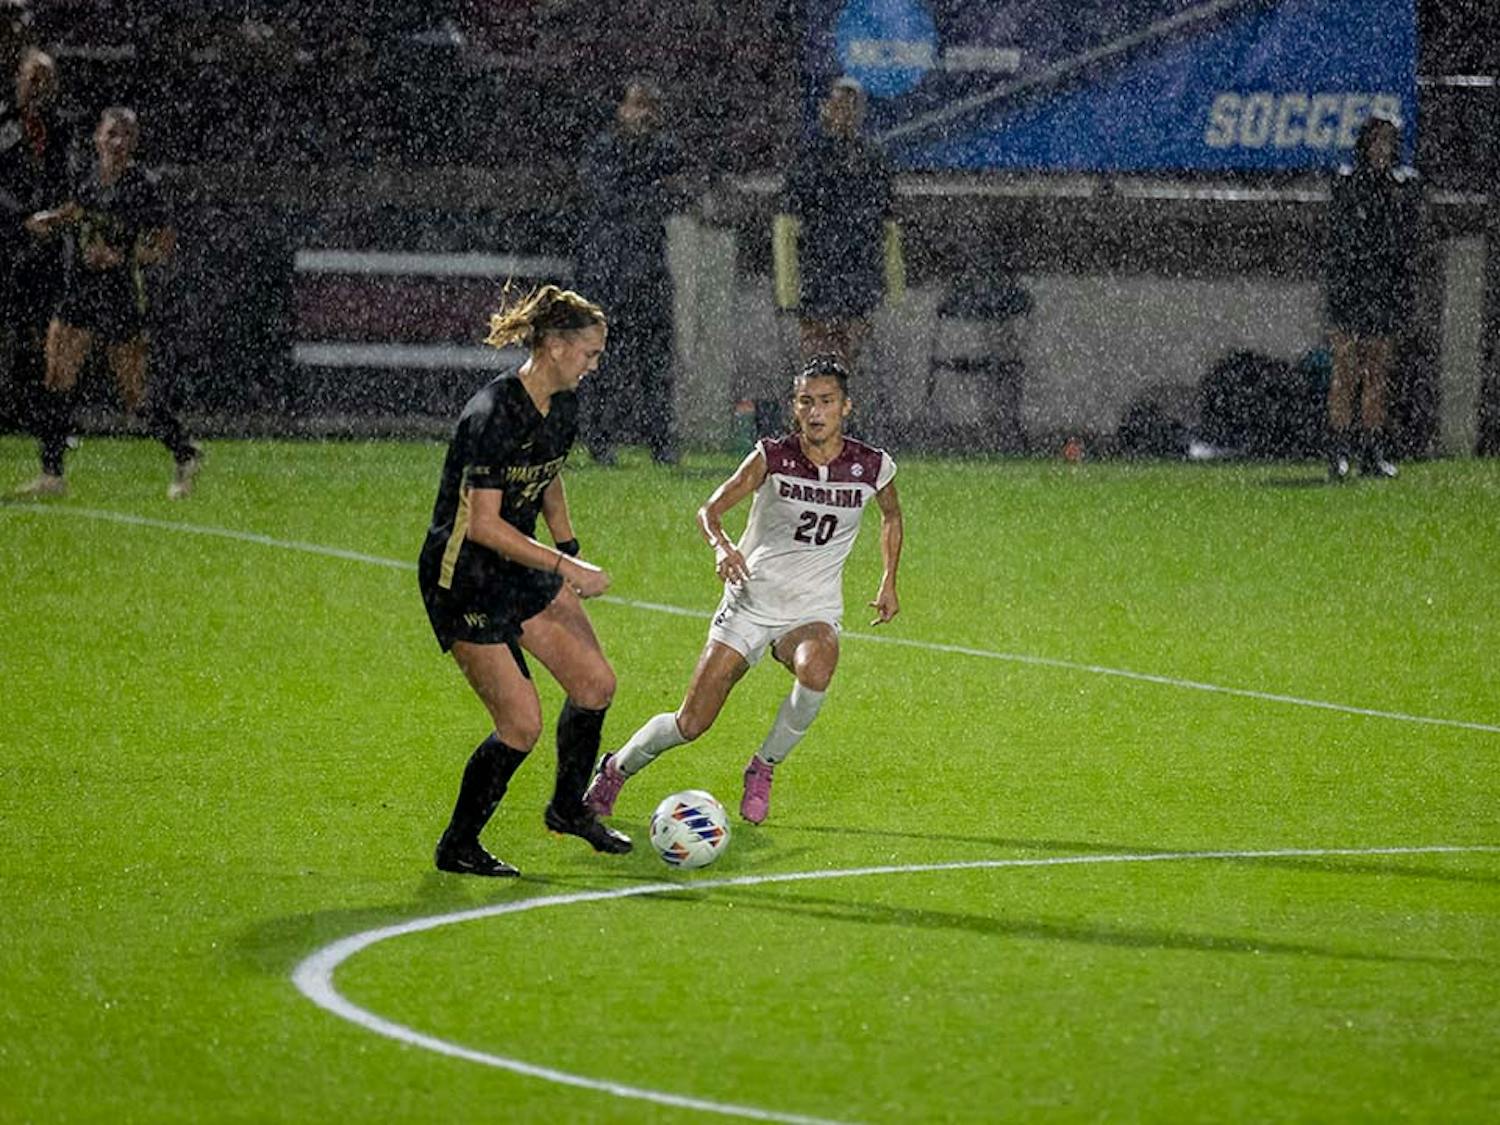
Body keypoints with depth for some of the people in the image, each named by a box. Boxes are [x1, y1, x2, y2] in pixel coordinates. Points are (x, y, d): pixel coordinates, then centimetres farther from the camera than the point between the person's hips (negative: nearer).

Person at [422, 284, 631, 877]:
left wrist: (569, 550, 17)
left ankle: (568, 807, 26)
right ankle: (457, 847, 7)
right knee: (522, 723, -9)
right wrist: (566, 567, -26)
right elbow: (484, 524, -27)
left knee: (595, 681, 5)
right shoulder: (494, 414, -26)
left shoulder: (562, 404, 2)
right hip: (463, 578, -9)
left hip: (521, 568, 9)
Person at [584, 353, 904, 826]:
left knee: (817, 665, -36)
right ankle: (616, 769, 26)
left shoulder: (873, 467, -5)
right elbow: (709, 511, -12)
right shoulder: (773, 457, -12)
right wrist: (723, 547, -33)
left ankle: (764, 768, -12)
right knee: (690, 724, -4)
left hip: (812, 610, 1)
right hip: (749, 604, -1)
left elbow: (891, 516, 18)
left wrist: (889, 583, 15)